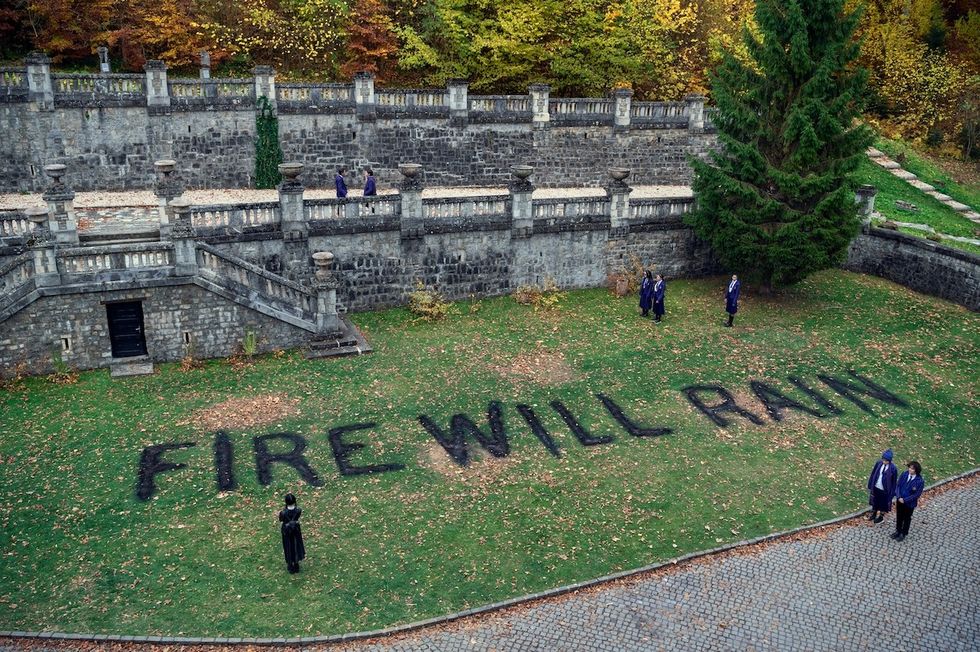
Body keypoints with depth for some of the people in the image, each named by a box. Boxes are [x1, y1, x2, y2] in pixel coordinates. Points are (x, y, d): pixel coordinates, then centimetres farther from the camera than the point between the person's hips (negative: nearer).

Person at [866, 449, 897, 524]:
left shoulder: (893, 469, -23)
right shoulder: (878, 463, -12)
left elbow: (894, 482, -14)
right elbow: (873, 474, 0)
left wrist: (891, 494, -10)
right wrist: (870, 485, 5)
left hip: (885, 490, -4)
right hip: (876, 487, 4)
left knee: (883, 503, 18)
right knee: (874, 501, 23)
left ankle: (881, 516, 41)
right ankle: (873, 513, 47)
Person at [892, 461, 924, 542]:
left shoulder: (920, 481, -24)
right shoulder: (904, 474, -12)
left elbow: (917, 494, -19)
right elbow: (898, 486, -3)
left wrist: (905, 500, -19)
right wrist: (898, 497, -14)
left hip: (910, 503, -4)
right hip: (899, 500, 4)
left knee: (907, 518, 18)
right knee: (899, 516, 22)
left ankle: (903, 534, 38)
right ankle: (898, 531, 43)